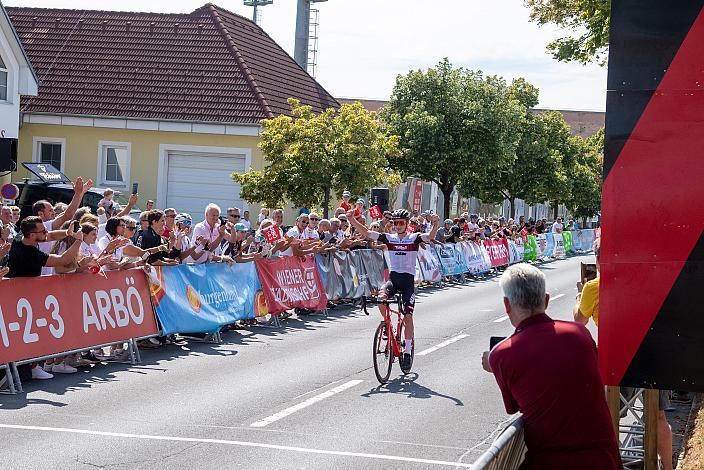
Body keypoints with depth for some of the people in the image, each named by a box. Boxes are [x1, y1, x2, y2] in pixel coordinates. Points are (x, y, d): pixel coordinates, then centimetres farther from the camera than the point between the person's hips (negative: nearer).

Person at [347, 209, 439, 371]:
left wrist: (435, 223, -43)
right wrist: (352, 219, -16)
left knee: (408, 316, -7)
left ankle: (407, 351, 3)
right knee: (381, 296, -30)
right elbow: (365, 232, -2)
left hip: (408, 280, -2)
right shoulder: (389, 238, 3)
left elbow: (431, 236, -22)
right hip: (393, 278, 2)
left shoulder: (414, 238, -3)